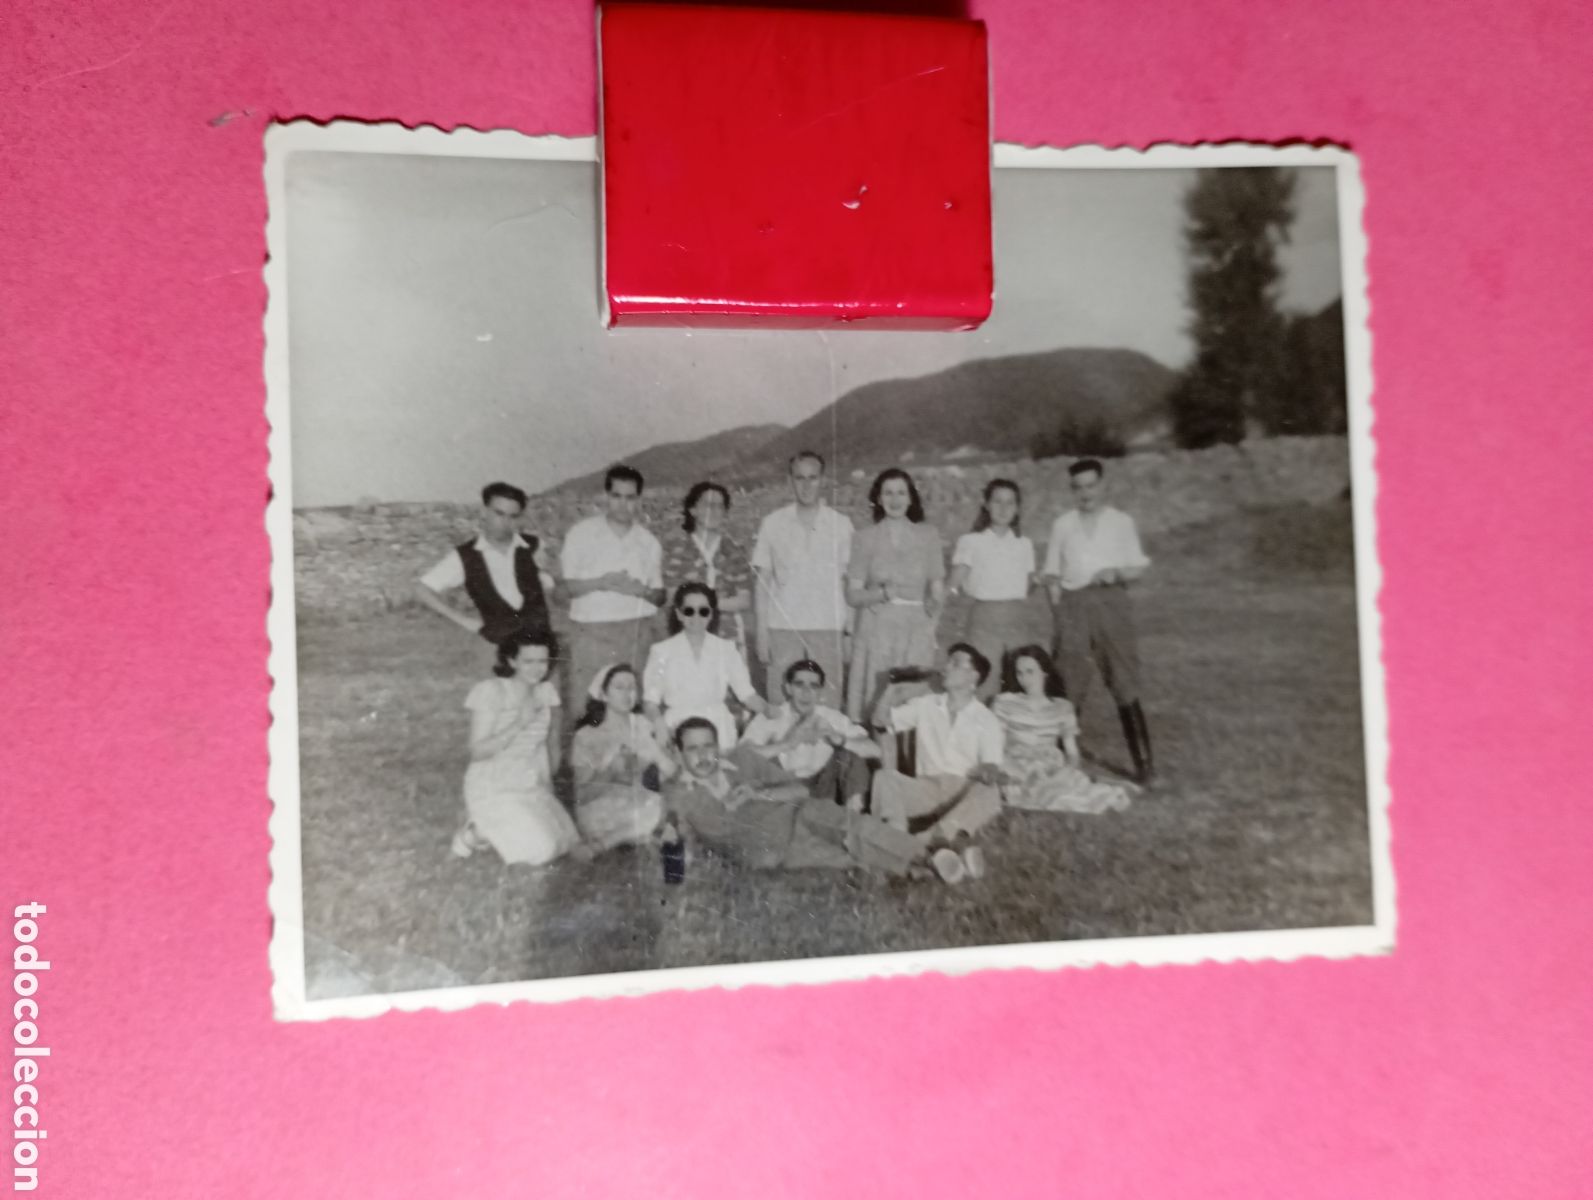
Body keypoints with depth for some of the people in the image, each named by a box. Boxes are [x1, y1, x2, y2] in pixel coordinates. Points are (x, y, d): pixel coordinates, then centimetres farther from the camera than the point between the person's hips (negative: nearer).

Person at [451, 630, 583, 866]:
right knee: (540, 851, -20)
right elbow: (478, 752, -17)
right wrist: (518, 725, -28)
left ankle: (497, 830, 13)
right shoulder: (490, 691, -15)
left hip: (534, 789, 7)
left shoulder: (546, 691, 4)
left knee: (564, 844, -6)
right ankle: (476, 833, 3)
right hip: (494, 789, -7)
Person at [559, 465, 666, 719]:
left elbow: (659, 596, 13)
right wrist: (600, 582, -15)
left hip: (636, 631, 2)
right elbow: (567, 586, 1)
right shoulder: (581, 534, 4)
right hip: (592, 630, -2)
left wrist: (642, 590, -9)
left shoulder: (648, 542, 11)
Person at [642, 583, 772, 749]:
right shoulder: (662, 651, 5)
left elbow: (746, 693, 6)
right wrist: (659, 722, -17)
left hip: (718, 731, 1)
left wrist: (771, 712, -9)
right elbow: (650, 700, 1)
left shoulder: (726, 649, 9)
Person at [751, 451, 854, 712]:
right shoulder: (772, 524, 7)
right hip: (783, 626, 0)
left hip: (828, 626, 0)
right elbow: (763, 580, 7)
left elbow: (850, 581, 6)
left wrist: (851, 632, -1)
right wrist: (761, 632, 2)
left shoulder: (841, 524, 7)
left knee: (828, 706, -2)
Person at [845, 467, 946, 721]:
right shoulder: (866, 538, 6)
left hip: (916, 631, 1)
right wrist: (881, 594, -14)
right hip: (876, 629, -1)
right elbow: (852, 595, 3)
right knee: (876, 700, -5)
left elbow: (938, 591, 11)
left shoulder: (928, 536, 9)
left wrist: (934, 604, -8)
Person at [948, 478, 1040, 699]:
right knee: (981, 688, -9)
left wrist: (1037, 580, 1)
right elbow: (955, 584, -1)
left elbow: (1026, 588, 18)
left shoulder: (1024, 544, 15)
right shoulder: (971, 542, 5)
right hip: (984, 620, -3)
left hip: (1017, 620, 3)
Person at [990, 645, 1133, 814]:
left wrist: (1073, 774, -8)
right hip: (1019, 775, -3)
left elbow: (1071, 751, 12)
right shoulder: (1004, 703, 7)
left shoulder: (1062, 708, 15)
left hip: (1055, 773, 3)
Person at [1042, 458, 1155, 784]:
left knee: (1125, 684, -3)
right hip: (1073, 603, 1)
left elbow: (1138, 567, 10)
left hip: (1111, 600, -1)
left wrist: (1117, 573, -11)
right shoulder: (1063, 525, 12)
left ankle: (1144, 763, 0)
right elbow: (1052, 574, 10)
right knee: (1068, 688, 1)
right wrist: (1058, 610, -3)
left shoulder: (1121, 522, 10)